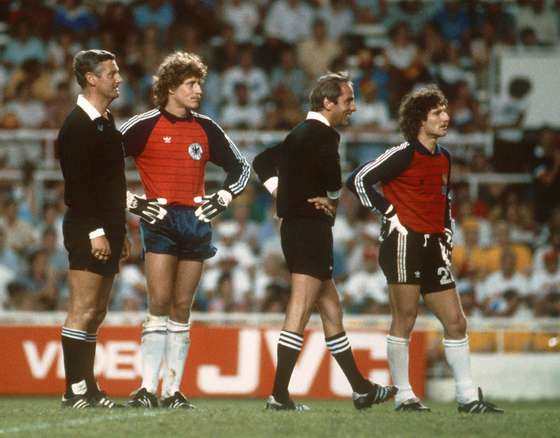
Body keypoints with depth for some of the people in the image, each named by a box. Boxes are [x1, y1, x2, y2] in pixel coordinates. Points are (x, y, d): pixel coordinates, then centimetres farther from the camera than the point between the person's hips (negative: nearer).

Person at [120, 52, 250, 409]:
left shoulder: (206, 129, 13)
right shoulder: (146, 126, 0)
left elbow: (240, 166, 22)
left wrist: (225, 197, 5)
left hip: (197, 221, 4)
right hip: (160, 221, -4)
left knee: (181, 309, 5)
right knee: (159, 304, -13)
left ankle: (173, 390, 7)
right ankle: (148, 389, -13)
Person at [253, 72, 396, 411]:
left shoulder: (299, 134, 16)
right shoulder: (323, 135, -12)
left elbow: (263, 161, 25)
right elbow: (333, 177, -29)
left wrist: (282, 195, 15)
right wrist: (330, 200, -9)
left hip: (295, 227, 10)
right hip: (312, 228, -10)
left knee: (331, 309, 15)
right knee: (300, 310, -11)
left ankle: (361, 389, 22)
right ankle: (280, 394, -14)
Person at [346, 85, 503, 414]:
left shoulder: (444, 158, 15)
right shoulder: (404, 155, -9)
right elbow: (358, 180, -11)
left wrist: (447, 236, 15)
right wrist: (389, 212, -10)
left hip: (433, 247, 8)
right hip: (404, 242, -8)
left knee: (455, 320, 5)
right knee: (405, 318, -5)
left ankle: (468, 397, 9)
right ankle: (404, 395, 2)